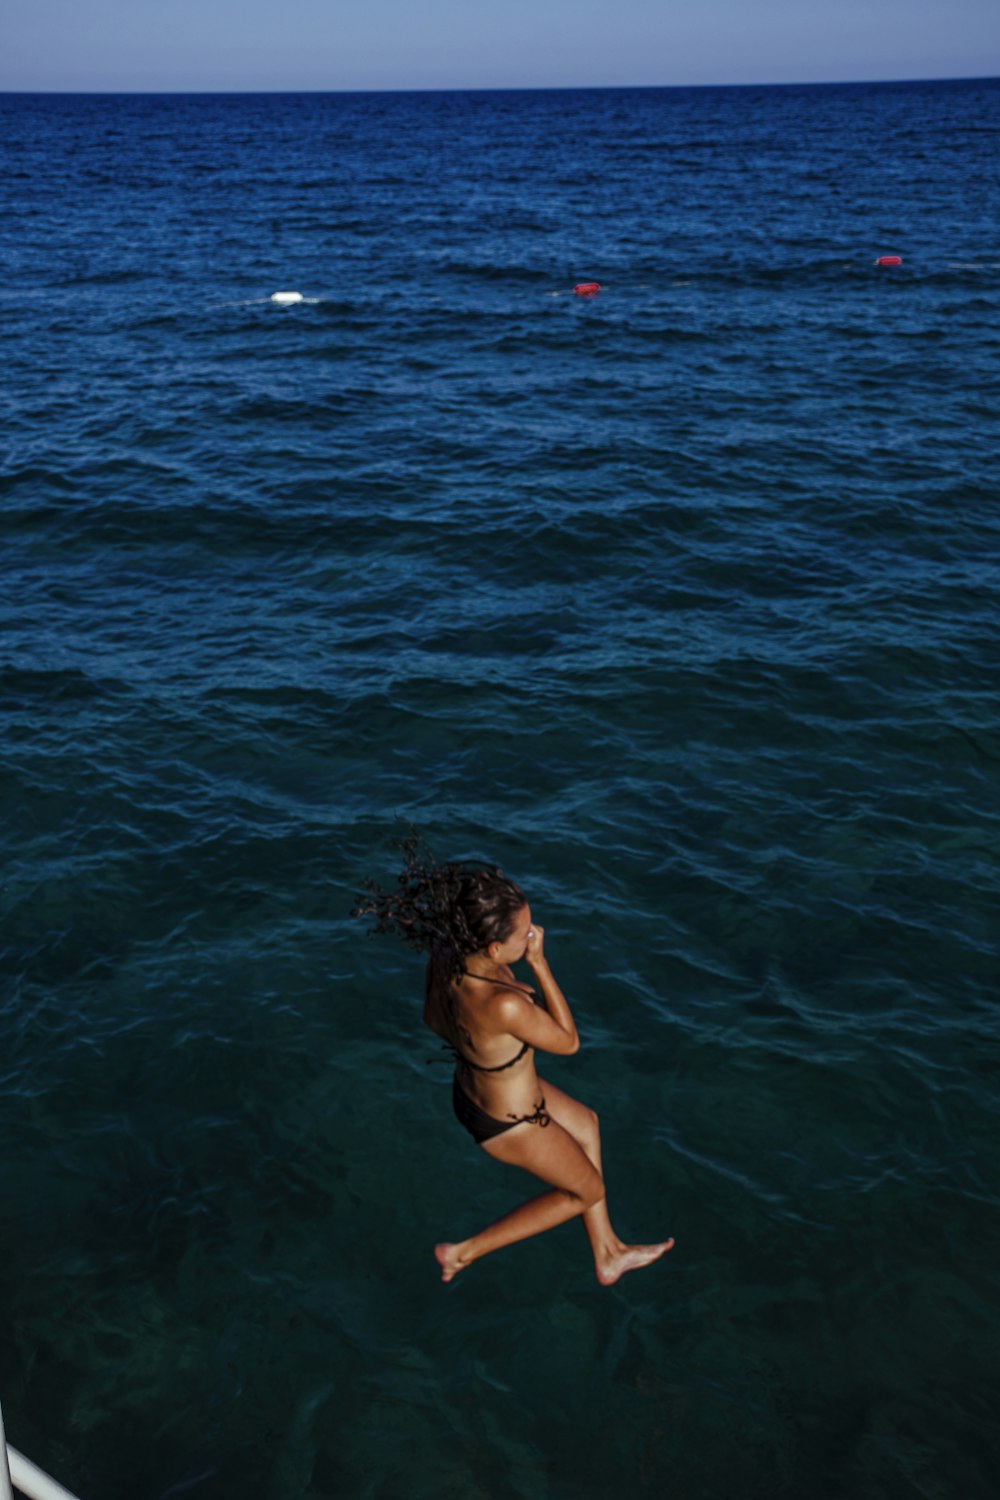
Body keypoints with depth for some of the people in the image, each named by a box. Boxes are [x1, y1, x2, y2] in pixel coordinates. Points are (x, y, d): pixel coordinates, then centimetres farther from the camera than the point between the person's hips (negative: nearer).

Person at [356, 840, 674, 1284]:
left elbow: (433, 1018, -2)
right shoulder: (504, 1006, -45)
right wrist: (538, 962, -27)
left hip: (470, 1089, 7)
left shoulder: (444, 955, -22)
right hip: (509, 1124, -7)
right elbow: (568, 1042, -24)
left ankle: (608, 1255, 47)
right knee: (587, 1190, 23)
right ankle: (465, 1252, 29)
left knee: (585, 1124, 31)